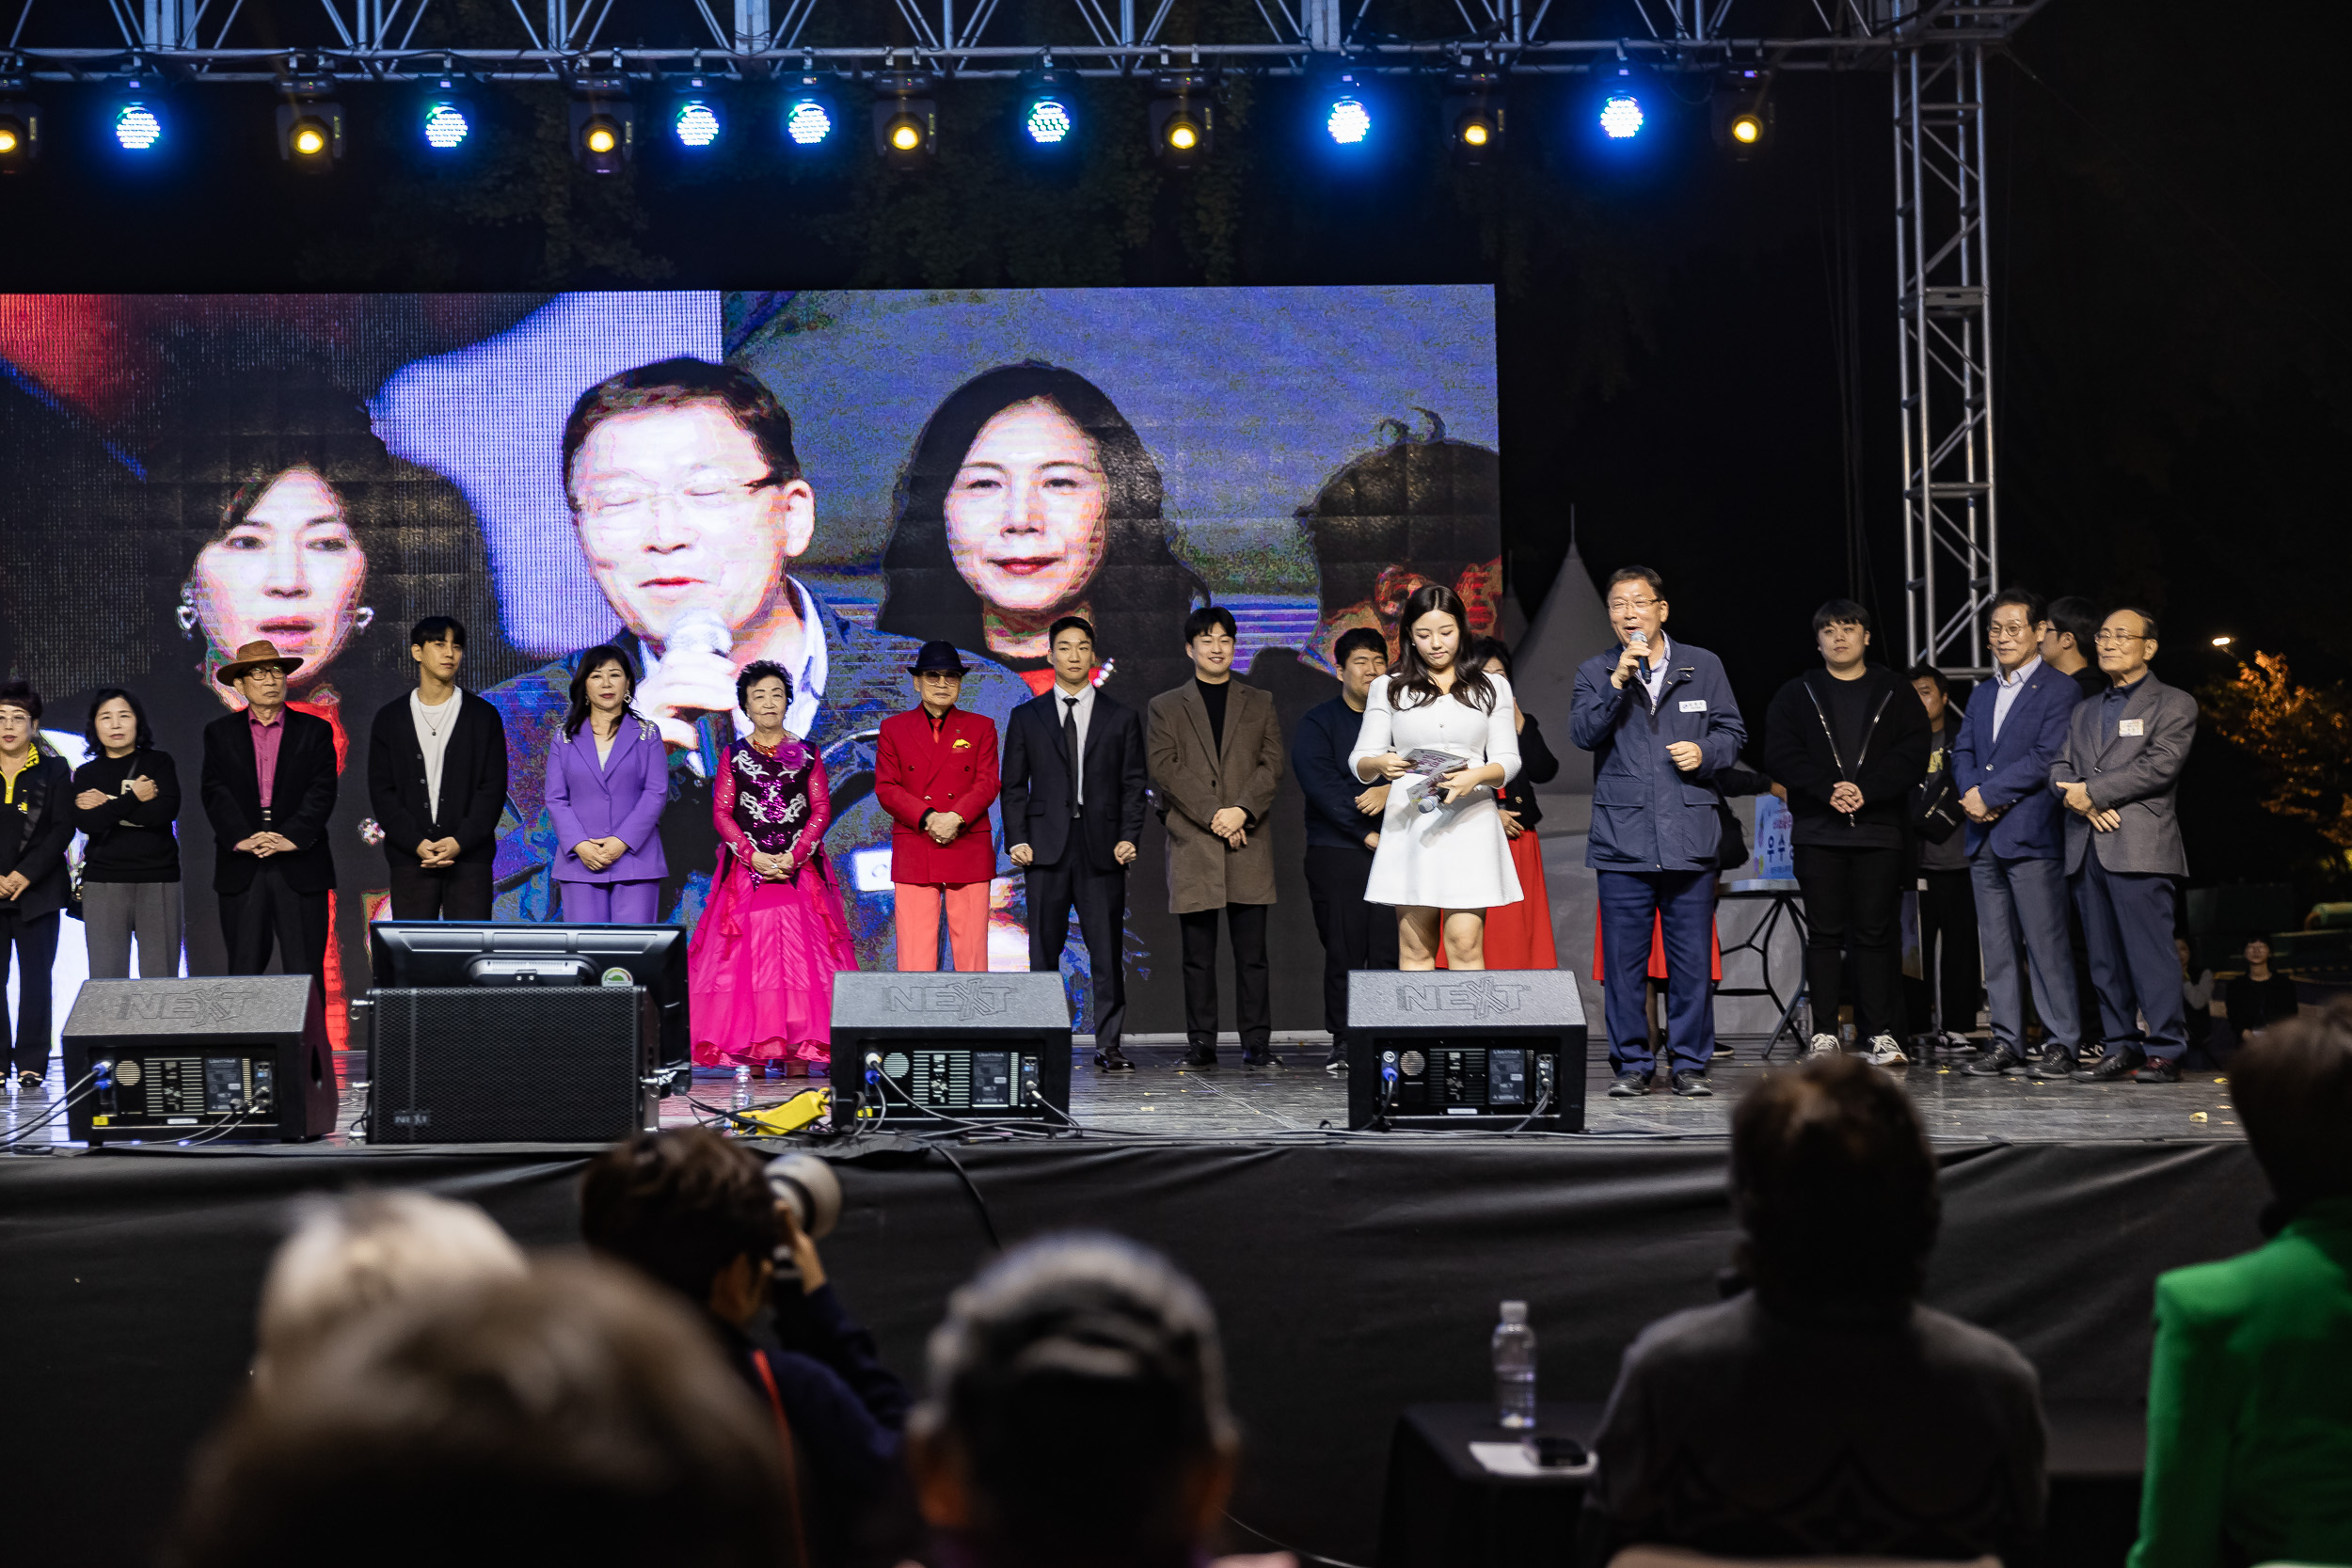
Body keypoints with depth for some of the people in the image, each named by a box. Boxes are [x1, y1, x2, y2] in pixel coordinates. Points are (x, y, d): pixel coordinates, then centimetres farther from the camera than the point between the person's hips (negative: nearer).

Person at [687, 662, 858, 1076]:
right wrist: (754, 856, -12)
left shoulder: (807, 754, 10)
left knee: (800, 951, -6)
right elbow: (721, 813, 3)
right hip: (747, 868, 0)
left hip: (800, 867, 0)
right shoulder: (733, 755, 9)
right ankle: (751, 1051, -7)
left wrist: (794, 856, -11)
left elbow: (821, 809, 3)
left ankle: (797, 1053, -6)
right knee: (748, 954, -6)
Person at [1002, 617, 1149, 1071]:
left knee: (1106, 950, -2)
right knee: (1044, 949, 1)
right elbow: (1014, 786, 9)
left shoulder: (1121, 718, 10)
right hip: (1046, 847, 0)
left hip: (1103, 849, 0)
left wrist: (1129, 837, -5)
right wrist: (1016, 840, -2)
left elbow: (1133, 784, 8)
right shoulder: (1027, 717, 10)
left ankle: (1109, 1045, 2)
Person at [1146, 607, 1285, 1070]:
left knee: (1252, 952, -2)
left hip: (1249, 843, 1)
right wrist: (1212, 814, -11)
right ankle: (1201, 1043, 4)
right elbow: (1165, 769, 0)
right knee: (1198, 955, 0)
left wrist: (1242, 810, -11)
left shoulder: (1260, 703, 16)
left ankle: (1257, 1042, 1)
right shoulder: (1166, 707, 11)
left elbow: (1272, 764, 6)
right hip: (1192, 842, -1)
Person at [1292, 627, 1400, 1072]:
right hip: (1336, 851, -1)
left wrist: (1389, 790, -15)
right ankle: (1343, 1041, 2)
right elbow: (1320, 785, -5)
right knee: (1343, 949, -5)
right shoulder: (1317, 723, 9)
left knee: (1390, 949, -7)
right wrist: (1366, 833, -12)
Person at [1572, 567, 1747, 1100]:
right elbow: (1583, 734, -7)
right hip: (1622, 839, 0)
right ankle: (1631, 1065, 10)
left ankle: (1689, 1064, 9)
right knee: (1623, 960, 1)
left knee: (1692, 959, 1)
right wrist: (1618, 680, -16)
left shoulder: (1703, 666, 10)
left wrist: (1705, 752, -7)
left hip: (1690, 836, 0)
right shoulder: (1594, 673, 8)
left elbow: (1732, 732, 13)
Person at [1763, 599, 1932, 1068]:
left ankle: (1881, 1034, 0)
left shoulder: (1896, 694, 10)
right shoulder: (1796, 696, 11)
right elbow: (1780, 756, -1)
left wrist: (1865, 790, -15)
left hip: (1879, 831, -1)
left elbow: (1912, 758, -1)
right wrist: (1828, 789, -15)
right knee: (1824, 933, 0)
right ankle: (1824, 1033, 3)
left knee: (1876, 933, -2)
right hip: (1816, 832, 1)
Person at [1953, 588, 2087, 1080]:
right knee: (1996, 947, 8)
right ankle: (2006, 1042, 12)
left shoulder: (2060, 690, -2)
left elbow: (2046, 758, -12)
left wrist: (1989, 793, -13)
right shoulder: (1982, 695, 21)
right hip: (1984, 837, 7)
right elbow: (1963, 753, 15)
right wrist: (1972, 794, -6)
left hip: (2032, 835, -7)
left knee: (2046, 943, -7)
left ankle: (2062, 1043, -3)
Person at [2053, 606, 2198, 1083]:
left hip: (2139, 847, -6)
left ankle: (2164, 1051, -7)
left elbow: (2160, 765, -9)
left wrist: (2093, 791, -10)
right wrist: (2081, 802, -7)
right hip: (2087, 847, 6)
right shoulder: (2085, 712, 24)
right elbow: (2060, 770, 15)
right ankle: (2120, 1048, 9)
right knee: (2105, 958, 5)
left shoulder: (2174, 704, 5)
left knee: (2150, 952, -9)